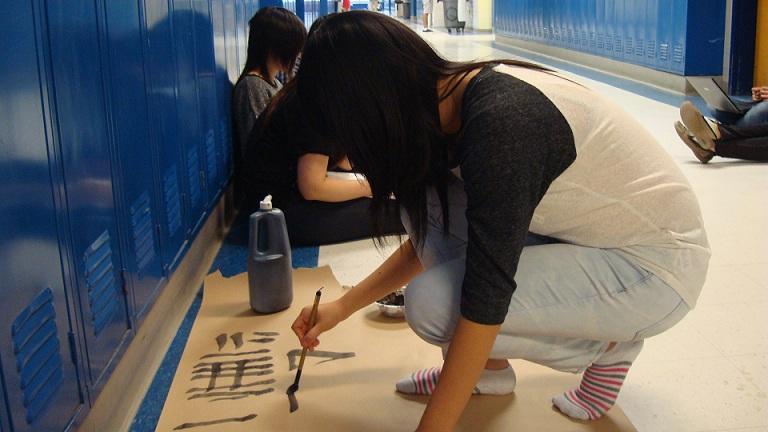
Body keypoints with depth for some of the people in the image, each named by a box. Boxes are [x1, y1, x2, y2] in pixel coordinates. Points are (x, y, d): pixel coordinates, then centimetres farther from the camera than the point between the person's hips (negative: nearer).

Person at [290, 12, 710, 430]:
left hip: (659, 265, -8)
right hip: (589, 237, 8)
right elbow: (428, 234, 11)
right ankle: (486, 369, 7)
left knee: (433, 303, -21)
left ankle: (611, 344, 1)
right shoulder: (450, 107, -3)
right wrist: (344, 306, 12)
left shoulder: (499, 122, -30)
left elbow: (486, 295, -28)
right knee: (424, 200, -6)